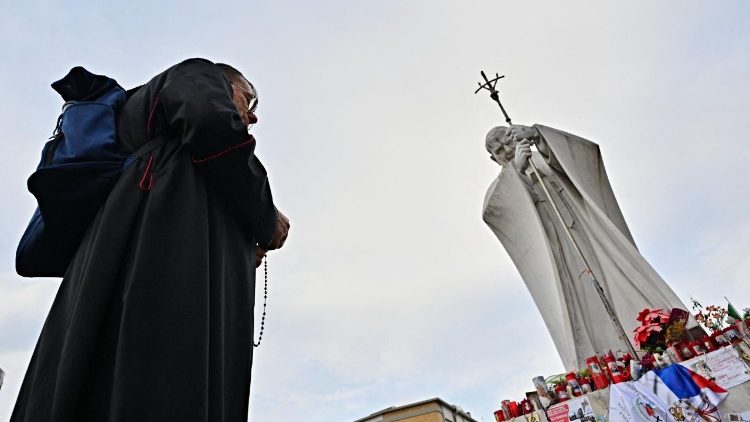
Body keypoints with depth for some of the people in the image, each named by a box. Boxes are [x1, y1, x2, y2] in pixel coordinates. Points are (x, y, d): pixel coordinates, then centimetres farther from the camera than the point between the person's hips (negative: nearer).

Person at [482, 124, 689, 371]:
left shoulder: (544, 160, 16)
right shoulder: (502, 187, 10)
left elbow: (583, 151, -2)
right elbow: (489, 211, -13)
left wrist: (537, 135, -14)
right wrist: (515, 168, -22)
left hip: (591, 237, 2)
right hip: (557, 257, -2)